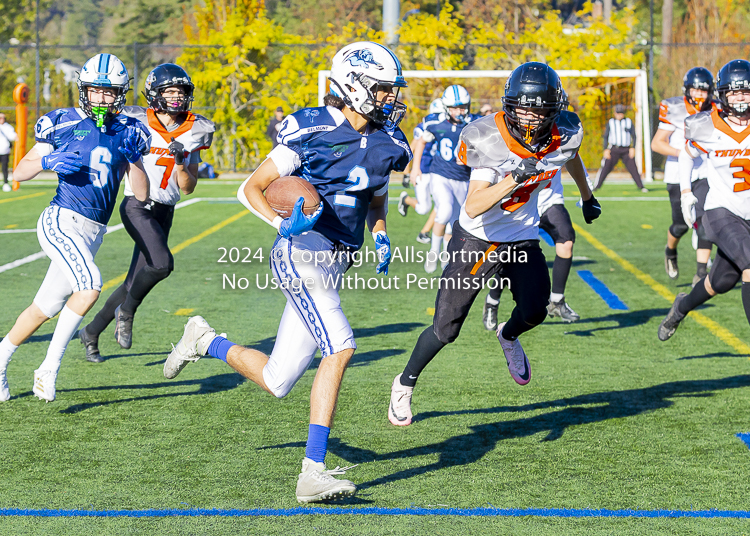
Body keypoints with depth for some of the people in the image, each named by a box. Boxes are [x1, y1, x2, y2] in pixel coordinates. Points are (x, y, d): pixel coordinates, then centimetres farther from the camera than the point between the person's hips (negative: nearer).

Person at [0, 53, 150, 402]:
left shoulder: (127, 133, 9)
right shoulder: (63, 124, 0)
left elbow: (142, 195, 6)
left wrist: (132, 158, -9)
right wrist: (47, 161, -14)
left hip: (92, 234, 5)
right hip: (62, 221, -5)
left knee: (46, 308, 11)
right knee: (90, 286, -26)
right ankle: (49, 369, -18)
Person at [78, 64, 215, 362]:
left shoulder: (192, 133, 4)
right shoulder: (138, 123, -8)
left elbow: (188, 188, 3)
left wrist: (180, 161, -11)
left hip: (164, 213, 6)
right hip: (137, 207, -5)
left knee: (135, 282, 8)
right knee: (162, 264, -27)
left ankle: (91, 333, 26)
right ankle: (126, 312, -1)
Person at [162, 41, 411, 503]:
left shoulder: (386, 144, 9)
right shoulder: (313, 130, -11)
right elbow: (251, 189, -6)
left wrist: (381, 238, 8)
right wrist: (283, 224, -22)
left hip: (333, 269, 7)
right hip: (301, 255, -7)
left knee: (276, 382, 4)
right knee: (340, 347, -23)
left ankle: (206, 341, 30)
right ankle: (313, 473, -15)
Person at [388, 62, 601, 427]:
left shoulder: (564, 136, -14)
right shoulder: (490, 141, -28)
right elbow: (473, 208, -35)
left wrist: (588, 197, 30)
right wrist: (513, 179, -47)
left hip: (522, 237, 3)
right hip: (478, 238, -3)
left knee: (534, 311, -16)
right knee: (446, 328, -1)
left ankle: (508, 336, 22)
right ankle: (405, 383, 24)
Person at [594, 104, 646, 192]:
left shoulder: (629, 122, 7)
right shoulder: (610, 122, 6)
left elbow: (634, 136, 7)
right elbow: (606, 136, 7)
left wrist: (633, 148, -4)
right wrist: (606, 149, -3)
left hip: (626, 150, 1)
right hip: (614, 150, -1)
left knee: (633, 168, -4)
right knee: (606, 168, -7)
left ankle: (641, 186, 4)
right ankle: (597, 186, -1)